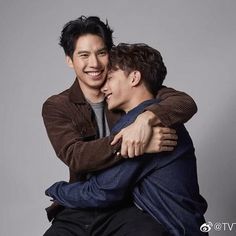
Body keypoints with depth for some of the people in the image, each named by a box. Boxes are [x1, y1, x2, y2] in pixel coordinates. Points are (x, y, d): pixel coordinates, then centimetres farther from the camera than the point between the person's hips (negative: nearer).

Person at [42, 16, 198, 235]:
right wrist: (133, 144, -28)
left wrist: (146, 118, -31)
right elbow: (74, 156, -14)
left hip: (131, 206, -1)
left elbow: (186, 103, -10)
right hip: (80, 211, 1)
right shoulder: (56, 107, 2)